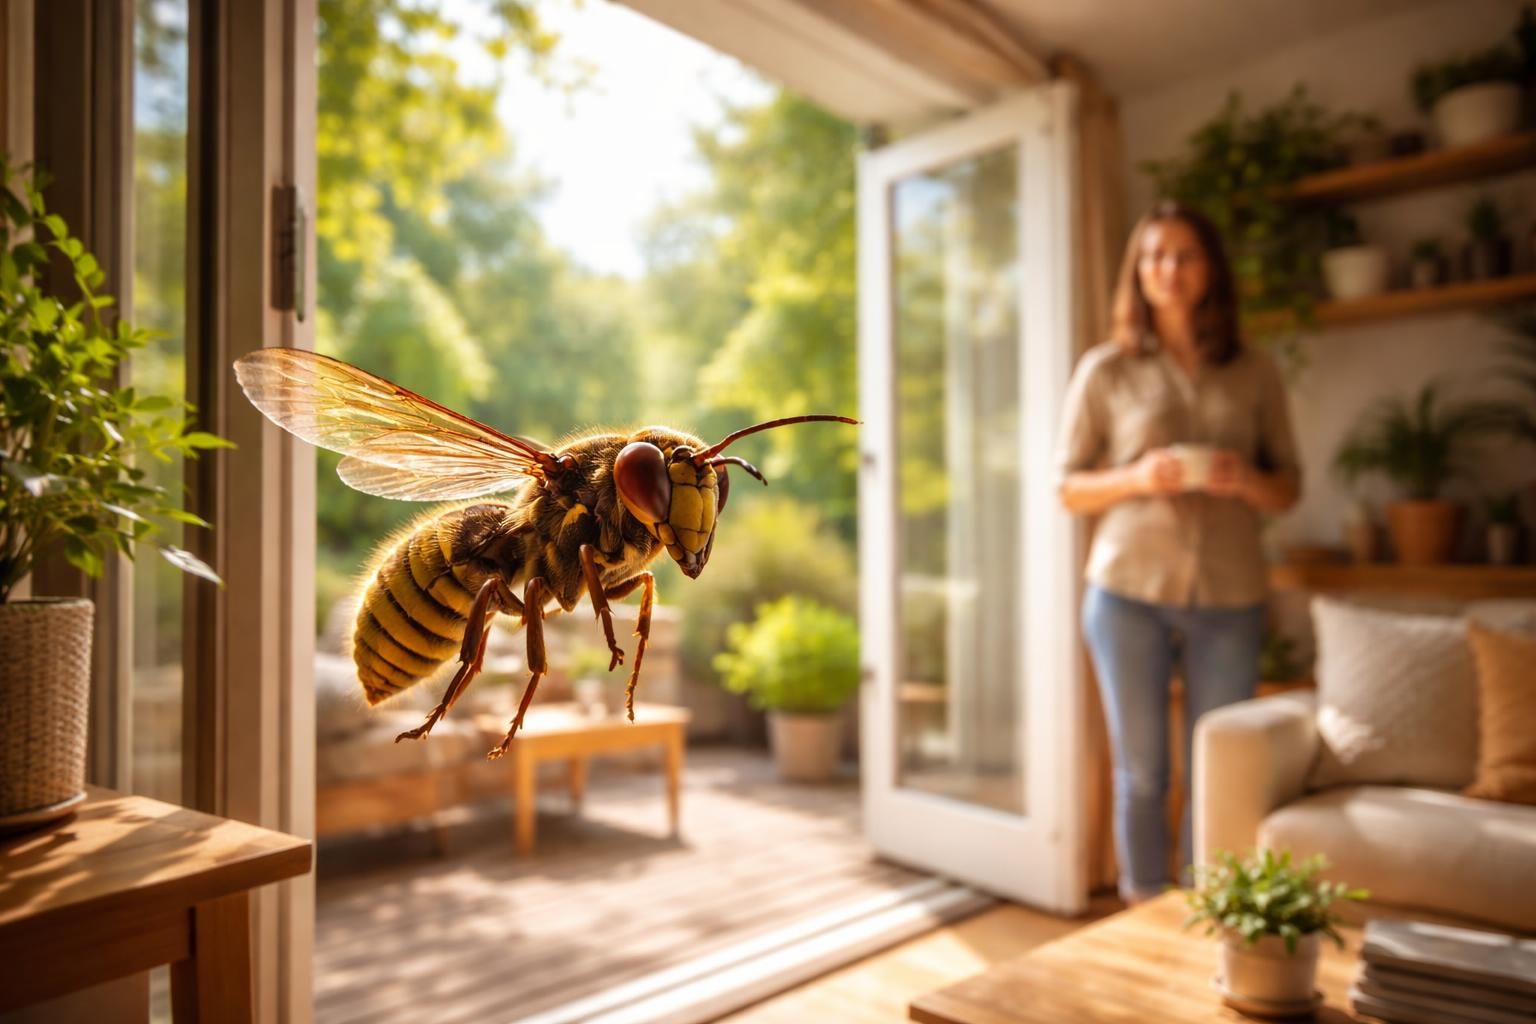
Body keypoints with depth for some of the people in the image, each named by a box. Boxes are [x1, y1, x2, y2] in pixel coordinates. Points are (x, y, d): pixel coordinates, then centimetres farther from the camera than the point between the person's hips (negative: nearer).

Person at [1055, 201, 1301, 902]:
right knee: (1141, 773, 6)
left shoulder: (1254, 373, 8)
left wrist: (1248, 481, -11)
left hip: (1229, 599, 2)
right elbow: (1069, 489, 3)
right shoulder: (1105, 370, 3)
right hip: (1129, 592, -1)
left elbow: (1288, 490, 11)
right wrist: (1137, 479, -17)